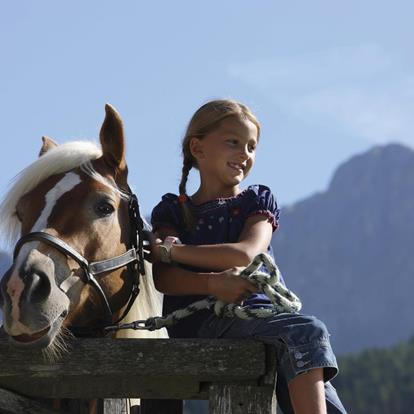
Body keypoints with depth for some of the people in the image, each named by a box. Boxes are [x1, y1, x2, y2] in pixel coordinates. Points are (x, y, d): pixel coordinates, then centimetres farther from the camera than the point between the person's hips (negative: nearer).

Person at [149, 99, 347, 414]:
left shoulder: (258, 201, 18)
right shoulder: (173, 211, 16)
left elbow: (246, 253, -4)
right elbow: (163, 277, -1)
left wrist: (172, 251, -5)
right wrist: (212, 284, -21)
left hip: (258, 306, 3)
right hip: (202, 320, -3)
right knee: (307, 332, -29)